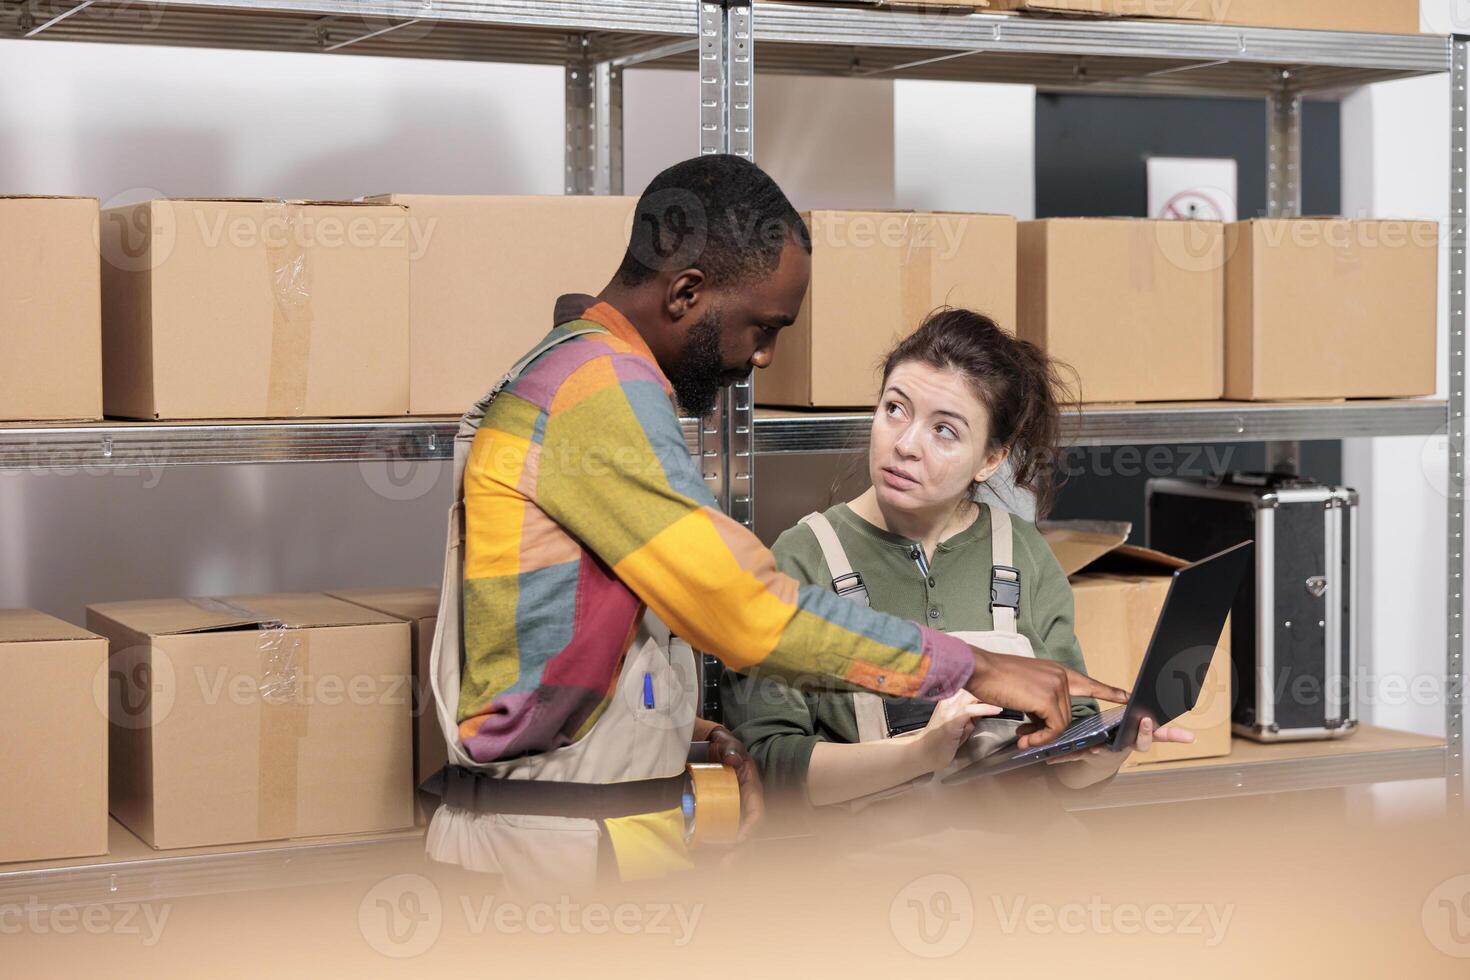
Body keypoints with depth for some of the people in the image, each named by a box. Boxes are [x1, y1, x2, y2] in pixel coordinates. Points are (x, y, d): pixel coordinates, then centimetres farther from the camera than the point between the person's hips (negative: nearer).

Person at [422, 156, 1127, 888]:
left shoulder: (553, 379, 19)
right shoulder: (603, 388, -14)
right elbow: (747, 611, -19)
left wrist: (691, 733, 10)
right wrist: (973, 668, -13)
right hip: (569, 849, -10)